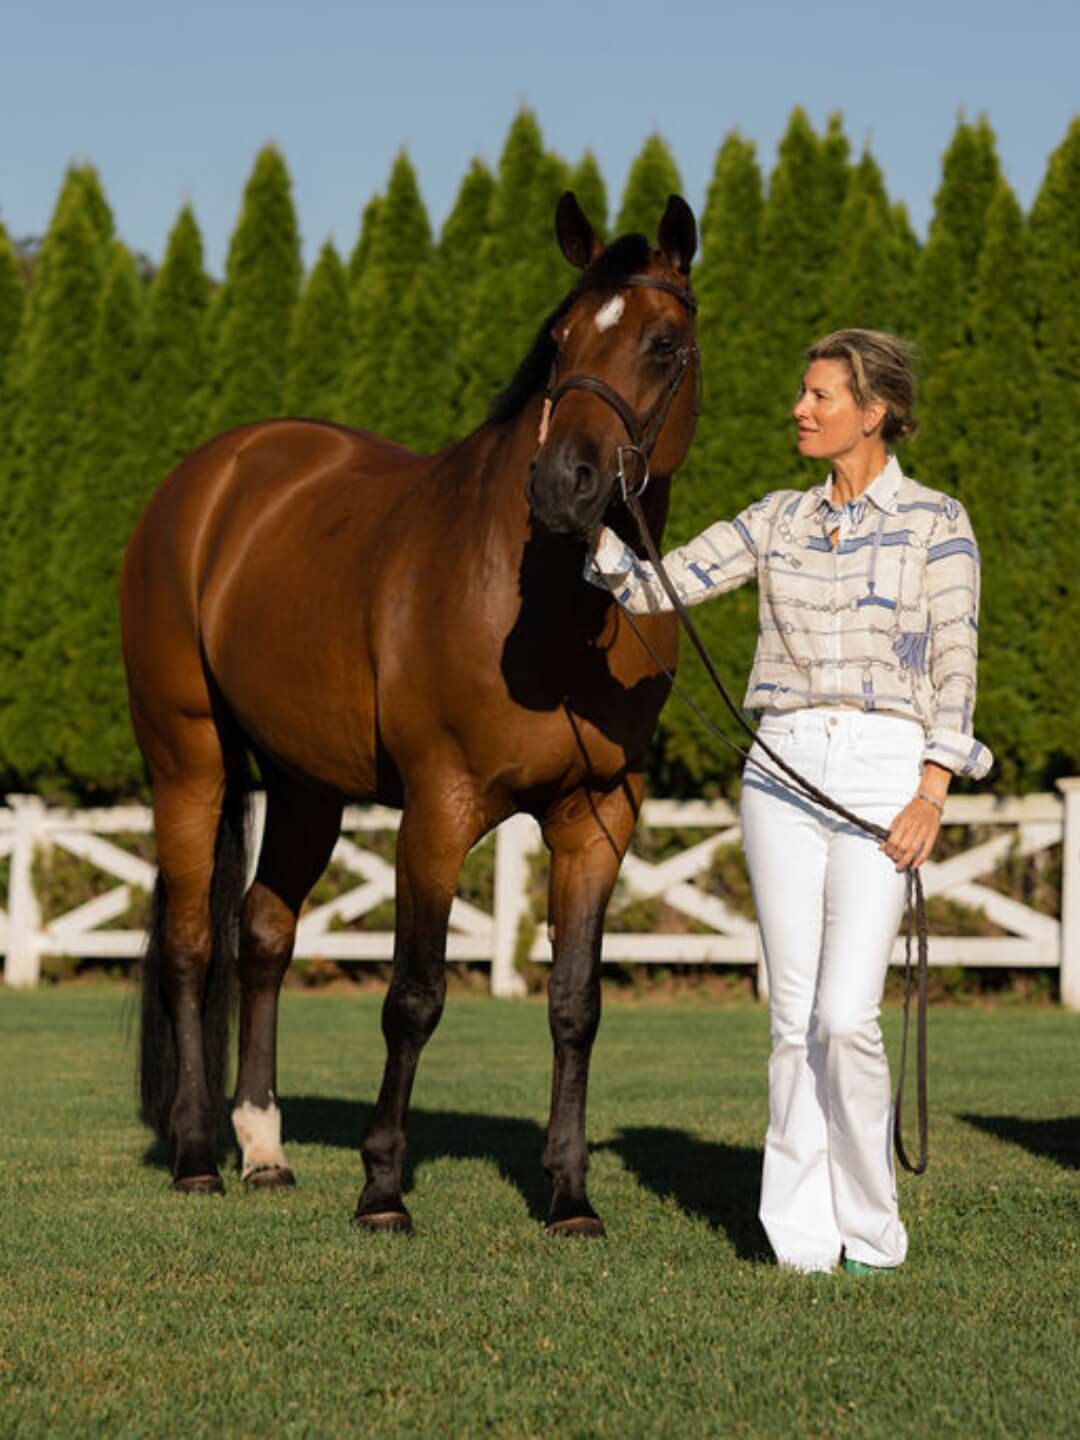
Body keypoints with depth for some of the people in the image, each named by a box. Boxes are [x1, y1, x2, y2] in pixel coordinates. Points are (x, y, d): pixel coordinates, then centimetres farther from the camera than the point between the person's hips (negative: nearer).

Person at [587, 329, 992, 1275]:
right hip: (782, 769, 4)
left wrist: (933, 793, -12)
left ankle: (870, 1232, 5)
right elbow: (653, 590, 7)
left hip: (884, 770, -4)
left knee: (846, 1016, -11)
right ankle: (803, 1238, 10)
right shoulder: (778, 521, 11)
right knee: (795, 1017, 4)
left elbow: (956, 666, -3)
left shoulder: (936, 523, 0)